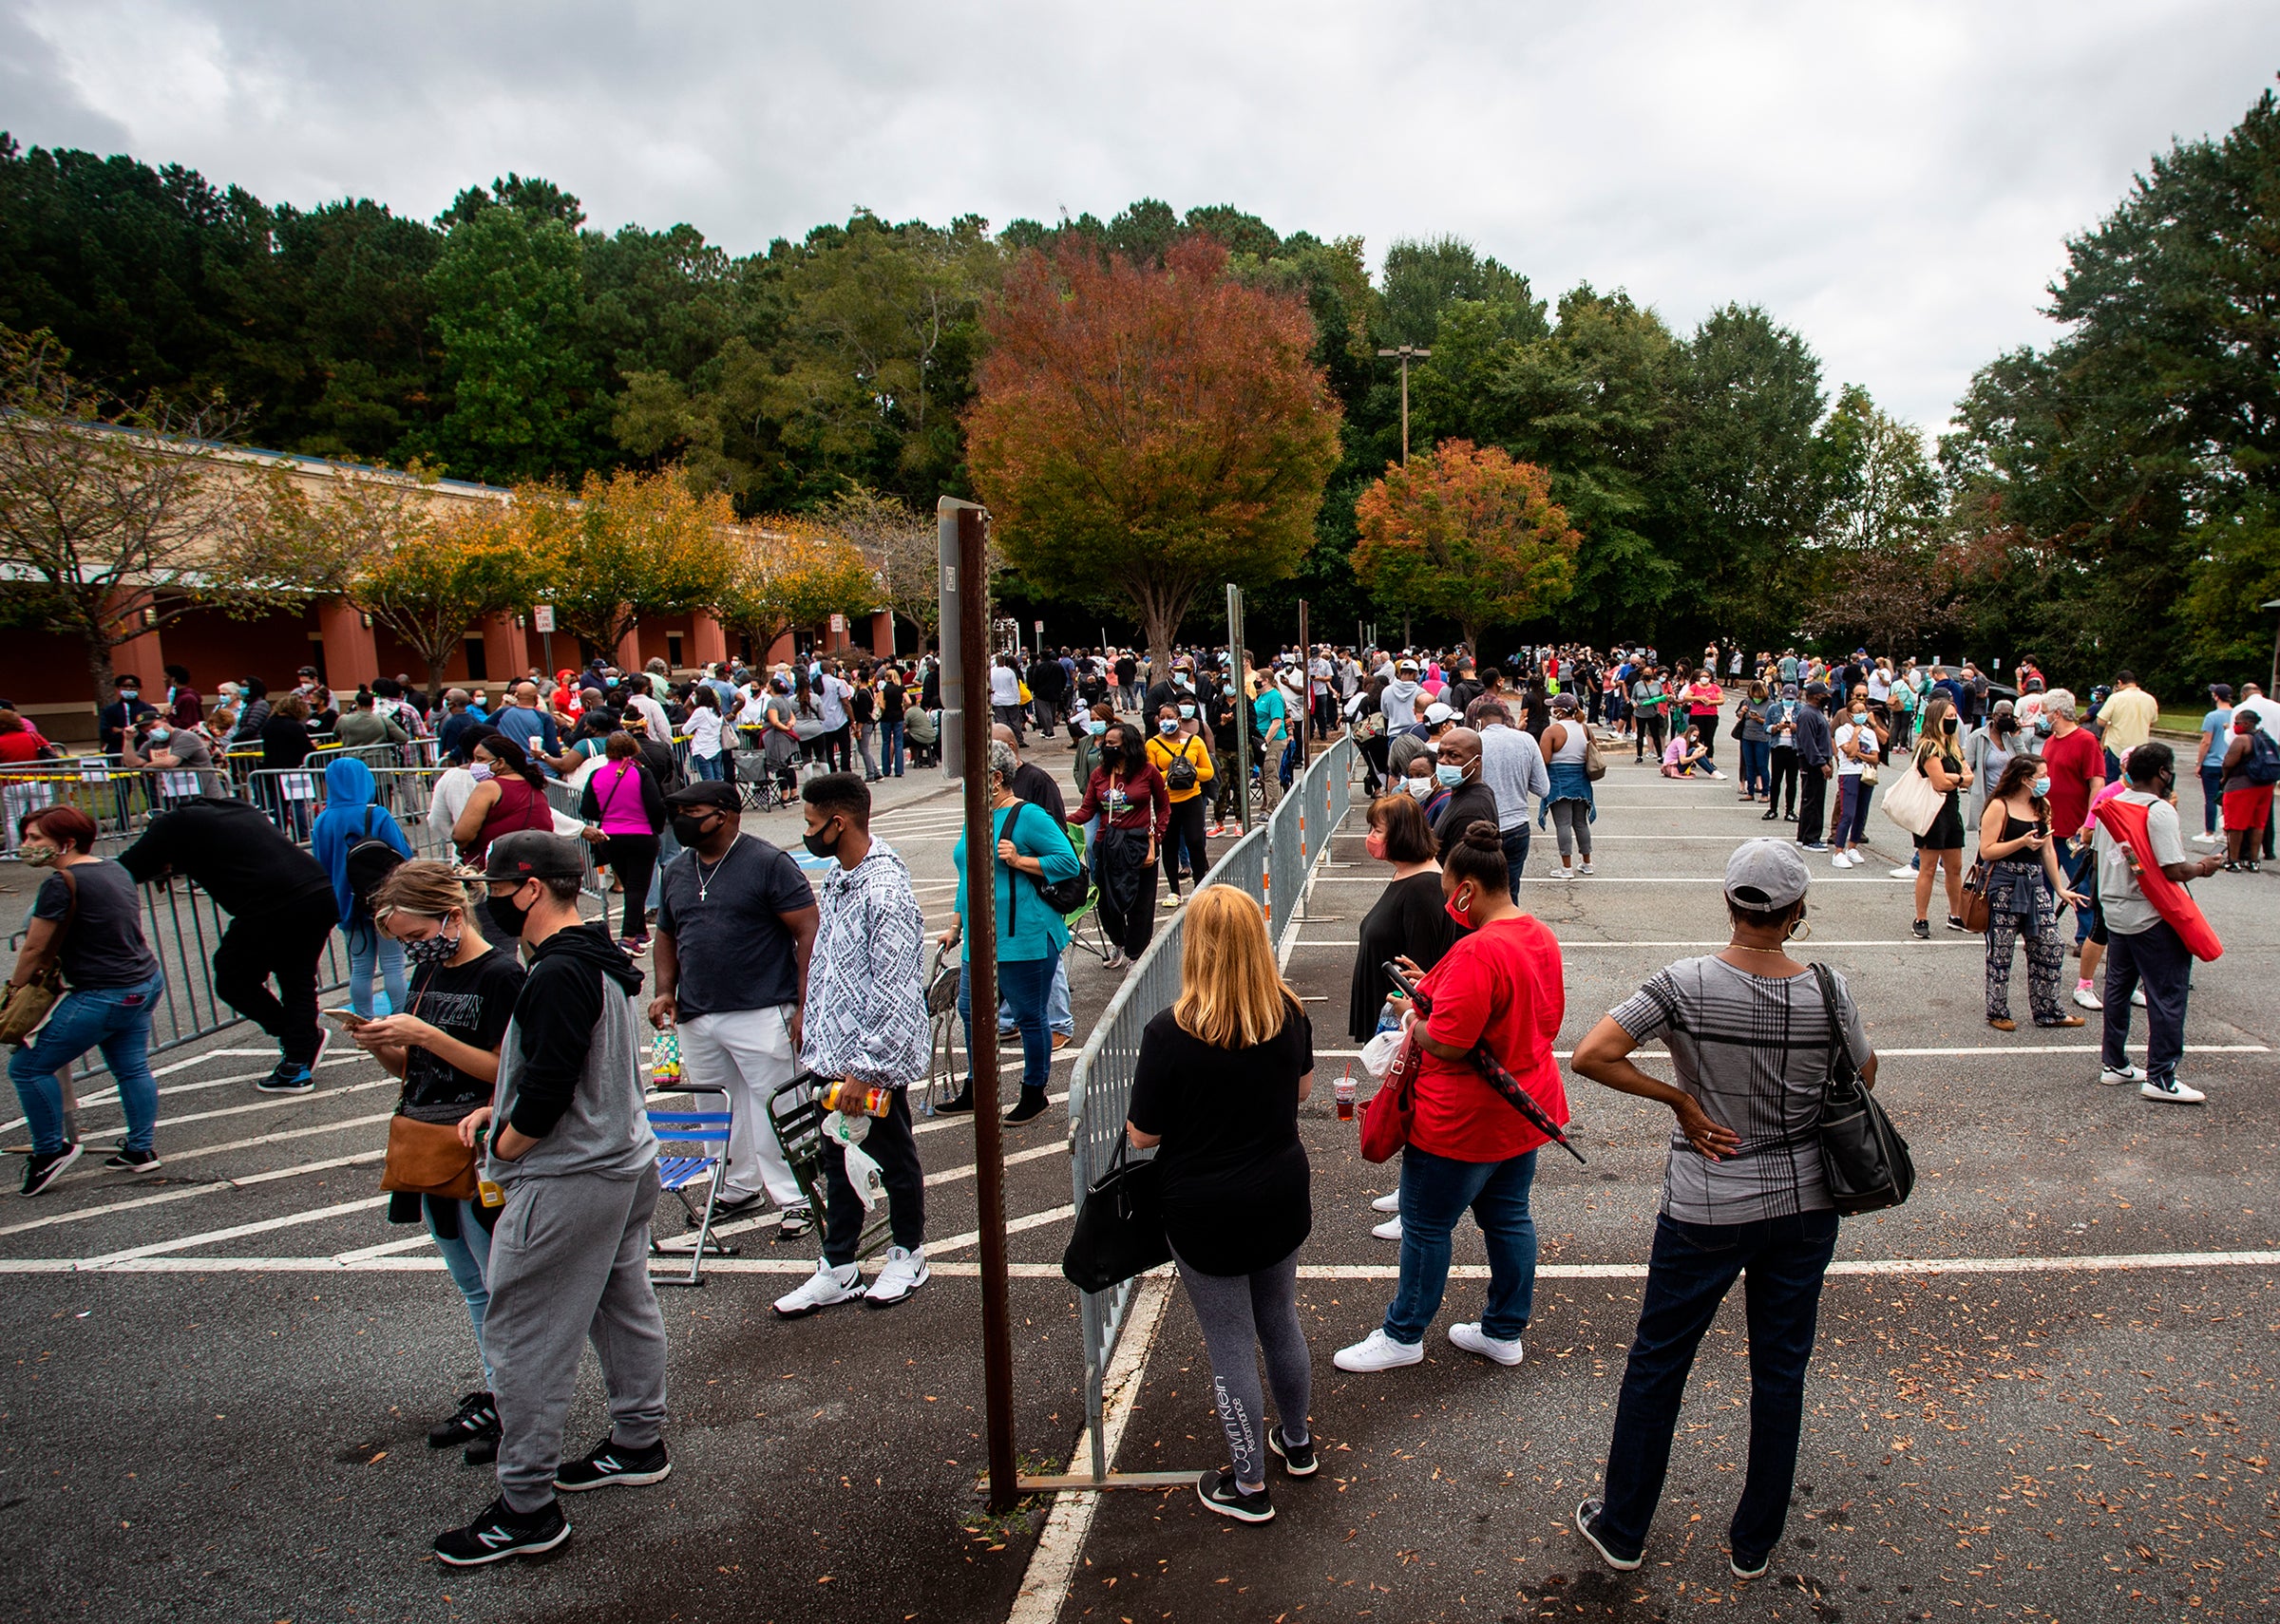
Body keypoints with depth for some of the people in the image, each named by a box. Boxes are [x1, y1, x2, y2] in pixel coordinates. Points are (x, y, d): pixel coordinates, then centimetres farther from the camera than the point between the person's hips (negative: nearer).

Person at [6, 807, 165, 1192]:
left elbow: (34, 949, -10)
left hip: (103, 996, -9)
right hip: (146, 983, 9)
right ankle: (141, 1150, 22)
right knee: (132, 1068, 16)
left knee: (27, 1067, 4)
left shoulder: (62, 882, -16)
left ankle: (51, 1150, 14)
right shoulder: (114, 868, 10)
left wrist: (16, 988, 6)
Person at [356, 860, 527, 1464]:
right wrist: (379, 1044, -5)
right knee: (472, 1288, 19)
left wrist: (426, 1035, -24)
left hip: (480, 1156, -8)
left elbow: (507, 1071, -19)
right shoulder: (428, 973, 10)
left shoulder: (501, 974, -15)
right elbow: (412, 1069, 16)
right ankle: (494, 1394, 31)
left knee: (504, 1286, 3)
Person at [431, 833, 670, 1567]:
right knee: (624, 1308, 21)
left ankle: (526, 1508, 9)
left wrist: (504, 1147, -9)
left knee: (521, 1339, 0)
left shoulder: (558, 974, -23)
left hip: (567, 1183, -10)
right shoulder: (601, 963, 9)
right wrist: (501, 1113, 10)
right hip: (627, 1163, 10)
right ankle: (638, 1443, 36)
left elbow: (547, 1087, -26)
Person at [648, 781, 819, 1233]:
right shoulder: (675, 871, 13)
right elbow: (667, 936, 25)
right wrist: (664, 991, 10)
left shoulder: (768, 863, -7)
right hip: (696, 1020, 7)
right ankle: (740, 1187, 31)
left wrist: (804, 1006, -15)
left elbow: (808, 932, -10)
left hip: (761, 1015, -7)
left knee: (774, 1110, -2)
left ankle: (796, 1200, 9)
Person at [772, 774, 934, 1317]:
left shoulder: (886, 893, -25)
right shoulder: (836, 875, 4)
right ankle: (837, 1270, 30)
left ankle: (908, 1253, 33)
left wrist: (865, 1070, -23)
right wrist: (812, 1031, 18)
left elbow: (895, 997, -25)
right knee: (837, 1161, 17)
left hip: (876, 1059, -8)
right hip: (831, 1052, 8)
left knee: (894, 1160, 13)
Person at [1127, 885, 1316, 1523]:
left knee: (1231, 1344, 11)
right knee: (1280, 1319, 25)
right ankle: (1297, 1441, 45)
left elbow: (1143, 1135, -16)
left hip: (1206, 1211, -5)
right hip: (1281, 1196, 5)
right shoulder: (1290, 1013, -10)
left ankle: (1248, 1483, 27)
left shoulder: (1171, 1033, -25)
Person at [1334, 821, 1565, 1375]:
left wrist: (1410, 1020, -7)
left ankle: (1403, 1335, 24)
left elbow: (1445, 1043, -30)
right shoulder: (1541, 936, 2)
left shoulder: (1477, 951, -28)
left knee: (1426, 1225, 8)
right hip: (1527, 1108, 9)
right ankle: (1505, 1332, 33)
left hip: (1466, 1122, -9)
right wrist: (1434, 991, 7)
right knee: (1508, 1216, 20)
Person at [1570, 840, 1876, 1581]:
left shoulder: (1686, 985, -19)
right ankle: (1753, 1544, 33)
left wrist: (1679, 1099, -14)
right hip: (1806, 1206, 3)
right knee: (1781, 1370, 17)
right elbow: (1864, 1078, 5)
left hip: (1706, 1210, -2)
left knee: (1658, 1364, 13)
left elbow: (1590, 1056, -25)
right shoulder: (1828, 991, -12)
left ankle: (1621, 1529, 28)